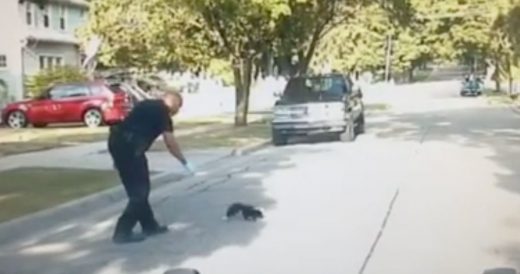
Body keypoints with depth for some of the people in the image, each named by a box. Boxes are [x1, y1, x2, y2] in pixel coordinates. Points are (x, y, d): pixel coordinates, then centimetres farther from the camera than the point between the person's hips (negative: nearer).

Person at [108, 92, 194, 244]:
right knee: (139, 190, -1)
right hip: (128, 146, -9)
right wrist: (185, 163, 4)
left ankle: (149, 225, 27)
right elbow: (170, 143, -6)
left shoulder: (149, 105, 24)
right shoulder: (162, 111, -2)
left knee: (138, 188, 17)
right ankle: (122, 233, 1)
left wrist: (119, 158, 27)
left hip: (118, 141, 9)